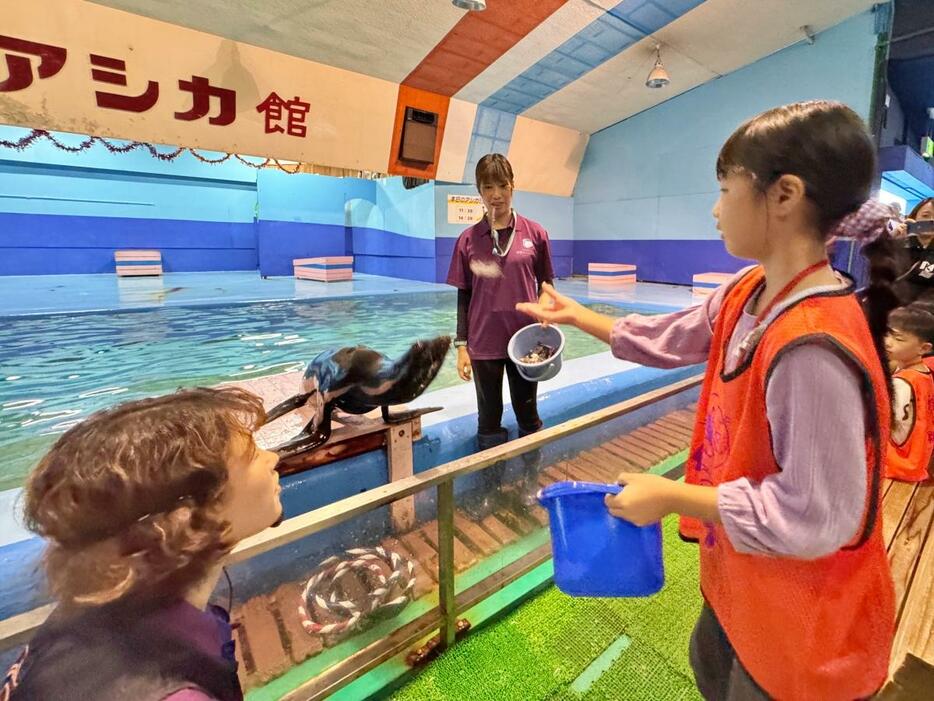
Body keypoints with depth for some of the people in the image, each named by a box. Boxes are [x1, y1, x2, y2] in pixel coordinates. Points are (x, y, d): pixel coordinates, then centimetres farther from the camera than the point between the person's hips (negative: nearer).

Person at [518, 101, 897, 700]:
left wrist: (670, 497, -23)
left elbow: (813, 519, -30)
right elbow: (670, 338, 4)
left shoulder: (813, 349, -36)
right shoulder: (748, 294, -8)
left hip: (803, 619, -8)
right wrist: (580, 317, 10)